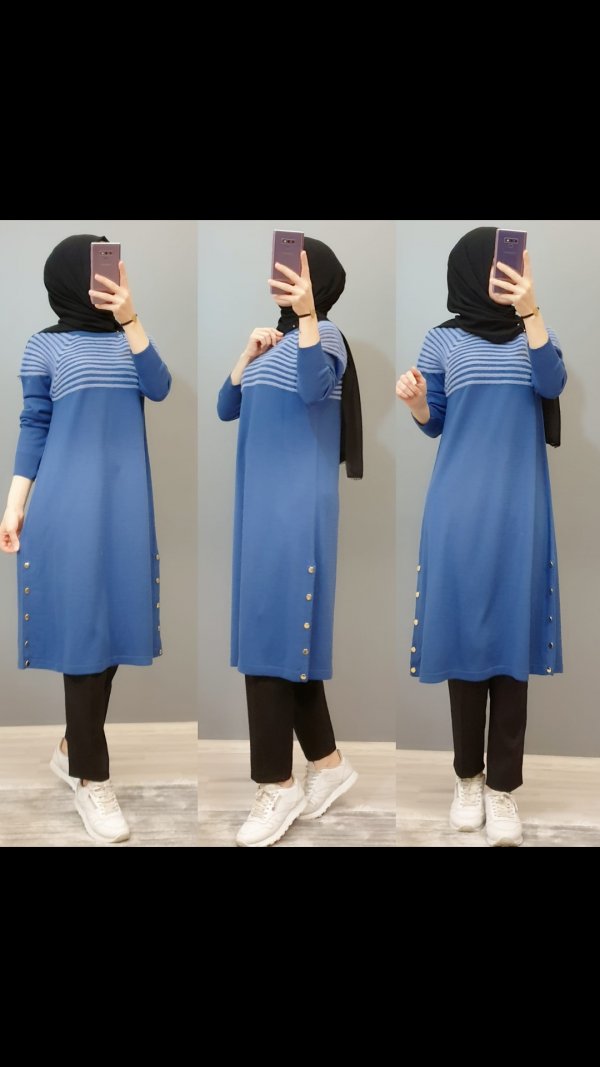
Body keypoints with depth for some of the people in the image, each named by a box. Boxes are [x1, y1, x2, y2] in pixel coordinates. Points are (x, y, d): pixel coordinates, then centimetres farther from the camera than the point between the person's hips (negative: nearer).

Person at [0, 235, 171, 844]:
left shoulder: (128, 338, 10)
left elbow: (159, 389, -7)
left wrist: (131, 320, -18)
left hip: (126, 498, 4)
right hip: (70, 499, -4)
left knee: (113, 622, 7)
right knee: (83, 624, -4)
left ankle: (72, 749, 24)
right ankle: (90, 779, 3)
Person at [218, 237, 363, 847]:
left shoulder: (325, 333, -7)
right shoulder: (275, 340, 17)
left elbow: (314, 388, -30)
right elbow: (226, 410, 15)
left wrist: (306, 313, -41)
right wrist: (249, 353, 4)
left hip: (297, 507, -8)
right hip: (259, 505, 9)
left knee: (274, 635, -9)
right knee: (284, 636, 10)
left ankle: (278, 787, -2)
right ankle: (327, 763, 20)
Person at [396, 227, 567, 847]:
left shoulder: (533, 333, 8)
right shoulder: (443, 340, 6)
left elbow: (552, 385, -12)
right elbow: (434, 424, 10)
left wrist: (531, 310, -24)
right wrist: (413, 401, -12)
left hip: (518, 506, 0)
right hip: (459, 506, 0)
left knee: (512, 632, -2)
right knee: (464, 629, 2)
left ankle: (504, 787, 2)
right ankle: (469, 776, 14)